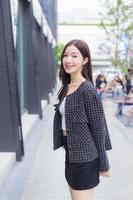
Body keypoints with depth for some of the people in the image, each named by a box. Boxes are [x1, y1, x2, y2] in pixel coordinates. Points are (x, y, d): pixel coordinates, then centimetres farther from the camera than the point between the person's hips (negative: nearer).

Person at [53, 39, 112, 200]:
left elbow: (98, 129, -16)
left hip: (85, 156, -8)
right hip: (71, 153, 8)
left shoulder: (88, 91, -19)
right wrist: (68, 151, 14)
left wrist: (103, 164, -11)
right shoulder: (66, 87, 5)